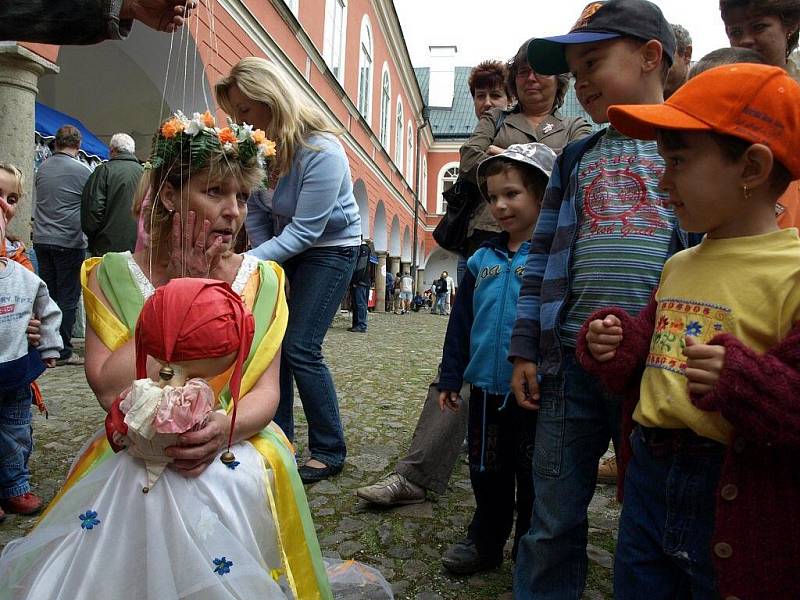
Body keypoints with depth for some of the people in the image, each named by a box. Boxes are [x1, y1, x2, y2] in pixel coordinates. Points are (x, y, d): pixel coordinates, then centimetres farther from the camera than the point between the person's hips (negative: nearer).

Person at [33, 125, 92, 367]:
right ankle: (63, 351, 3)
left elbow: (39, 201, 16)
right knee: (68, 297, 0)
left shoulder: (42, 168, 8)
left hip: (41, 240, 6)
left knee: (48, 295, 12)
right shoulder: (82, 170, -9)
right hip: (68, 241, -5)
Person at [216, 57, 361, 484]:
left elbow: (305, 231, -28)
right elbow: (257, 213, 0)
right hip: (285, 244, 7)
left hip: (331, 246, -6)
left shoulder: (321, 150, -27)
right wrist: (263, 264, -8)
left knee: (300, 348, -12)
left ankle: (330, 452, 4)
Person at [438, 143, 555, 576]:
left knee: (533, 477, 13)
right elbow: (461, 321, 10)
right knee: (487, 473, 19)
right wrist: (450, 377, 10)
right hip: (485, 389, 5)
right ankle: (485, 543, 38)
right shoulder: (482, 259, 6)